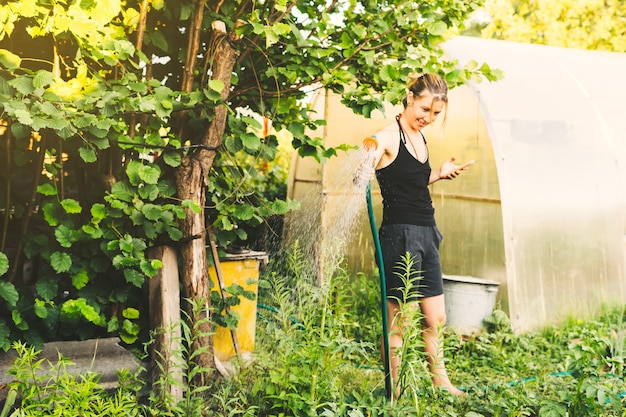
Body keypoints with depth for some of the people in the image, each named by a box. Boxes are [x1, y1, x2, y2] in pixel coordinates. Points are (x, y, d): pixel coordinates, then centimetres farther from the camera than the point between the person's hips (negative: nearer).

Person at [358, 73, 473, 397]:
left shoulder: (421, 138, 12)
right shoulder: (388, 137, -13)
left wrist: (442, 173, 12)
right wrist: (365, 173, -51)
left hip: (426, 235, 8)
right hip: (399, 236, -8)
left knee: (435, 318, 16)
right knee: (397, 322, 1)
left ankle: (441, 382, 32)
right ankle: (394, 391, 14)